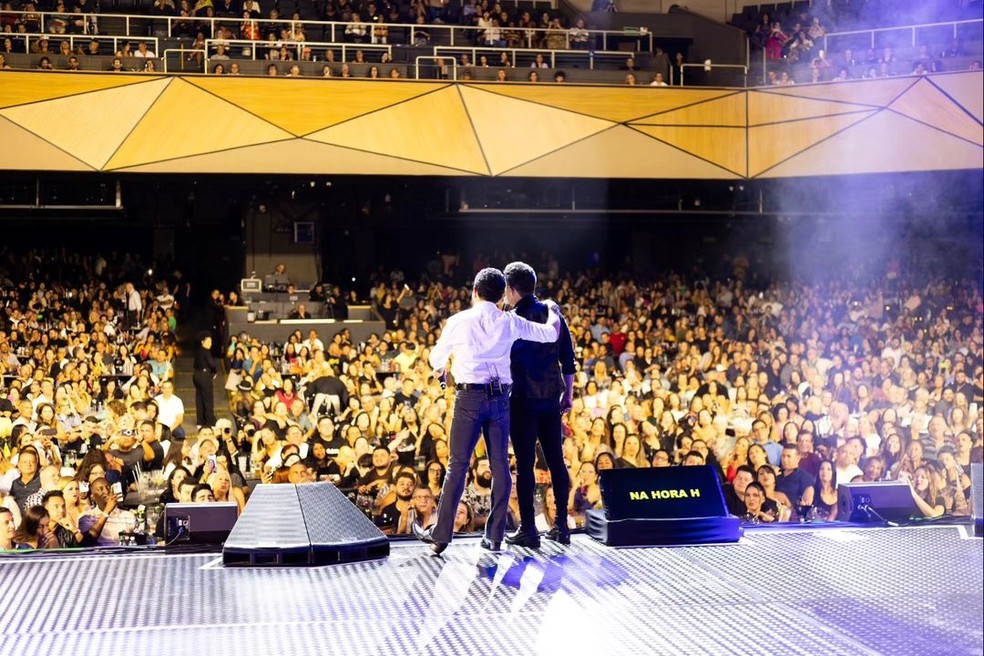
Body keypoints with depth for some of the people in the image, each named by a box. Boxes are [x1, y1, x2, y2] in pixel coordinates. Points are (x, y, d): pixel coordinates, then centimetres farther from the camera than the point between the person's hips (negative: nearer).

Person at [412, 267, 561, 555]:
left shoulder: (459, 321, -1)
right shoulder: (510, 322, 4)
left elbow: (436, 358, 13)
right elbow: (551, 333, 13)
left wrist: (440, 369, 37)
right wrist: (552, 310, 34)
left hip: (469, 397, -2)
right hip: (501, 397, 2)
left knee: (457, 466, 0)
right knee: (500, 466, 7)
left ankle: (440, 535, 3)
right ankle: (495, 536, 9)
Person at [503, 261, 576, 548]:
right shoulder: (553, 314, 7)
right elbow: (568, 357, 9)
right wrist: (568, 393, 15)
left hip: (523, 398, -5)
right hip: (551, 396, 5)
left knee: (525, 463, -1)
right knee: (556, 459, 10)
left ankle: (528, 529, 1)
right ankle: (561, 525, 13)